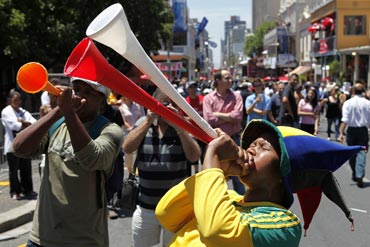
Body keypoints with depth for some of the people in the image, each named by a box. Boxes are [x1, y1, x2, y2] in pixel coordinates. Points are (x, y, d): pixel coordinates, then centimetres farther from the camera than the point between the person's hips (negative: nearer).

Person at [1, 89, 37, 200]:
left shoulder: (23, 112, 14)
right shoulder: (6, 112, -2)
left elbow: (35, 123, 1)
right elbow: (14, 125, -16)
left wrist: (23, 122, -15)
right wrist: (28, 125, -5)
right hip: (12, 145, -5)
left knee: (26, 169, 9)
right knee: (14, 170, 3)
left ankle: (27, 190, 20)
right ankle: (15, 192, 13)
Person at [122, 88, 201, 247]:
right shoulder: (143, 123, 0)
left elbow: (194, 156, -17)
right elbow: (127, 148, -15)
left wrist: (178, 126, -23)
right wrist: (148, 121, -21)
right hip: (145, 207, 1)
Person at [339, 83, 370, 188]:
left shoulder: (348, 103, -7)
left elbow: (345, 120, -14)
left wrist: (341, 132, -14)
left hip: (351, 130, 0)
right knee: (362, 152, -1)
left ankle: (355, 175, 28)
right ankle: (360, 176, -15)